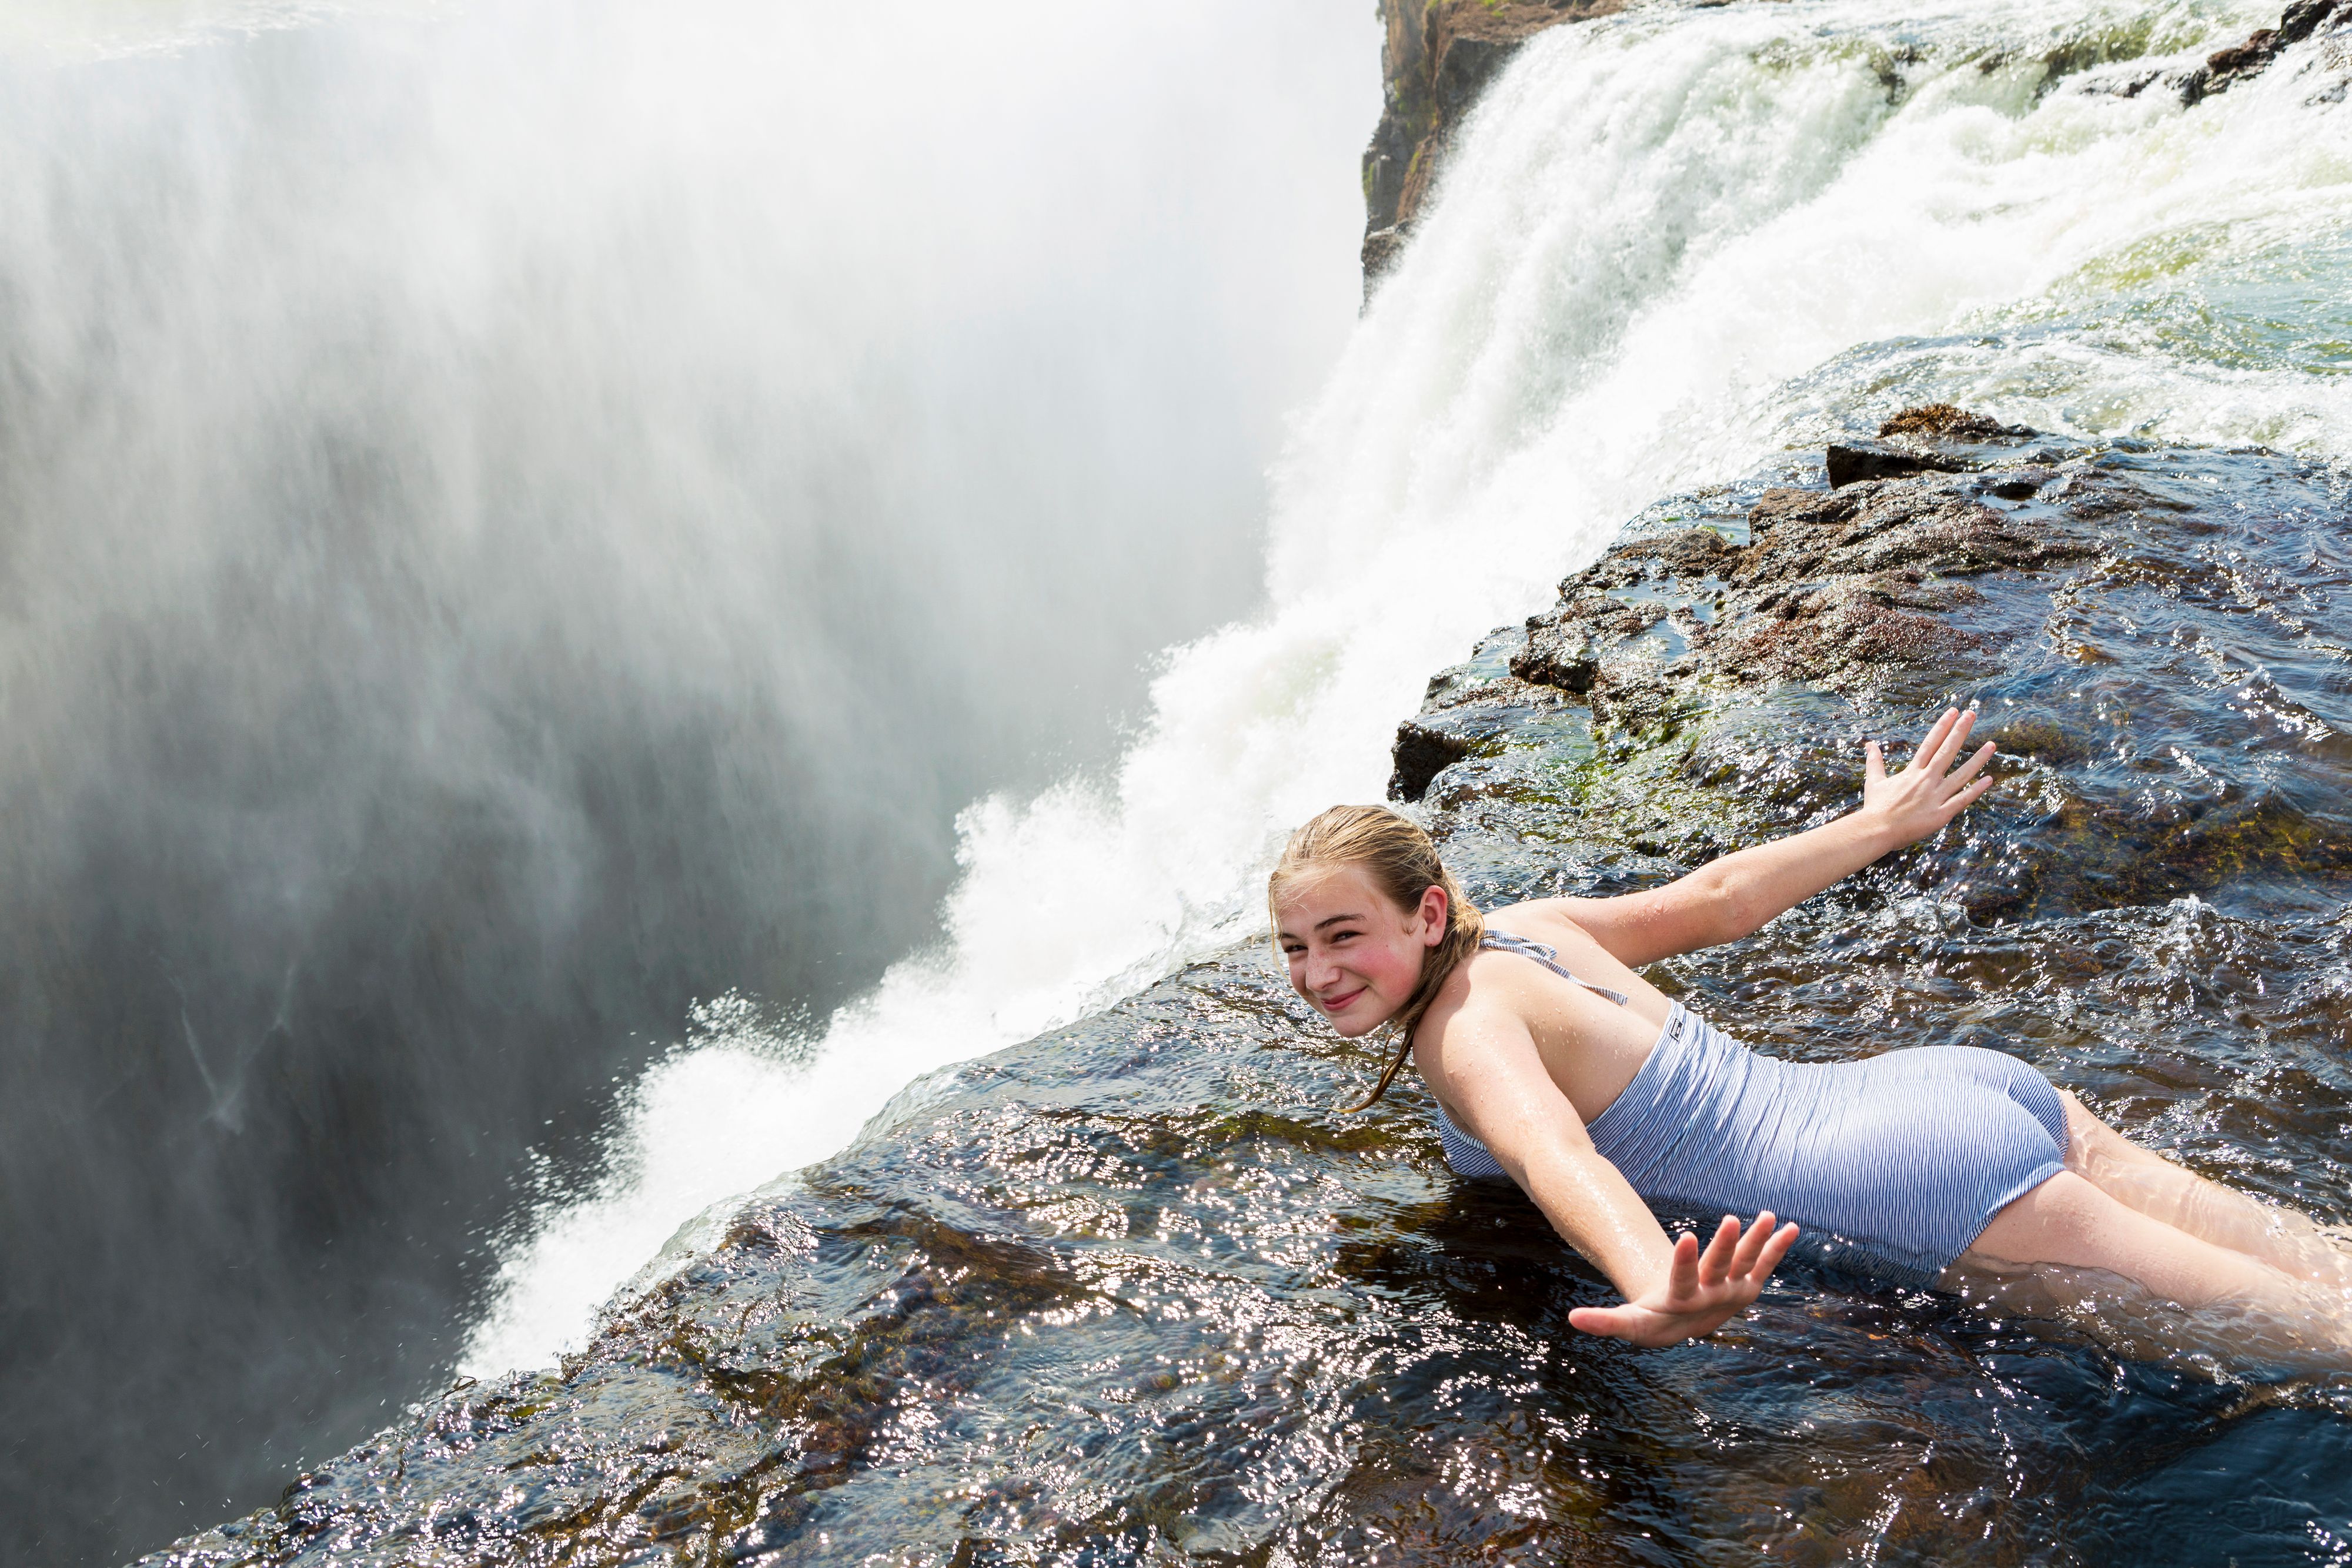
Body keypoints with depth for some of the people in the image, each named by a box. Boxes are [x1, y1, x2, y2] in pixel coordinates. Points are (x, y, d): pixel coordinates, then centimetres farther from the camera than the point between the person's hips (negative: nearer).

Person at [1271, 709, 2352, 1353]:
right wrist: (1885, 822, 35)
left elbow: (1554, 1152, -35)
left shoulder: (1463, 1026, -13)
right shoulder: (1516, 929, 12)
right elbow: (1715, 896, 22)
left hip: (1922, 1188, -8)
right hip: (1957, 1083, 8)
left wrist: (1659, 1300, -54)